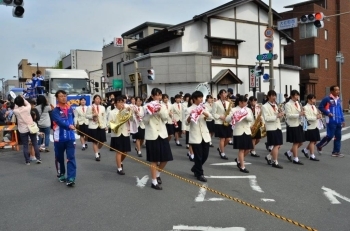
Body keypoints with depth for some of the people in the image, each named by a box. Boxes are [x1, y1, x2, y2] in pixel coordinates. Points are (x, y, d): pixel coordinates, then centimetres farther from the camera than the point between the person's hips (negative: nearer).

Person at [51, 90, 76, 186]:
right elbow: (59, 121, -27)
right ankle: (61, 174, 34)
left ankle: (71, 178, -6)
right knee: (59, 157, 13)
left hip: (70, 137, 2)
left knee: (71, 157, -5)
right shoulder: (55, 111, -9)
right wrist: (68, 126, -42)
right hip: (59, 138, -2)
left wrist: (73, 126, 8)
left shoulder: (70, 109, 6)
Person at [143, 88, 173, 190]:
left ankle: (157, 174, 33)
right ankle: (154, 182, 14)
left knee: (165, 158, 7)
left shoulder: (162, 106, 9)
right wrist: (150, 113, -22)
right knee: (154, 160, 2)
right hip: (152, 135, -4)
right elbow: (145, 121, -8)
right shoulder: (147, 106, -3)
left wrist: (160, 111, -20)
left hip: (162, 134, 4)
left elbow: (166, 117, -5)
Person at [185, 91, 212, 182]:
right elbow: (187, 123, -13)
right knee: (198, 156, 0)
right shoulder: (189, 109, -4)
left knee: (205, 155, 10)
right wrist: (190, 116, -34)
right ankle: (200, 174, 17)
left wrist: (204, 113, -25)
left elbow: (211, 117, -5)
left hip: (205, 135, 5)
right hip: (195, 136, -5)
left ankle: (195, 169, 33)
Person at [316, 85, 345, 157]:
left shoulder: (339, 100, 12)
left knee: (338, 136, 7)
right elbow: (320, 107, -7)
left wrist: (343, 120, 14)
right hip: (331, 121, -7)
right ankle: (319, 145, 17)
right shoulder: (327, 99, -9)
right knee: (330, 136, -6)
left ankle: (336, 152, 16)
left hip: (338, 121, 7)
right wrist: (328, 113, -15)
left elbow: (341, 110, 16)